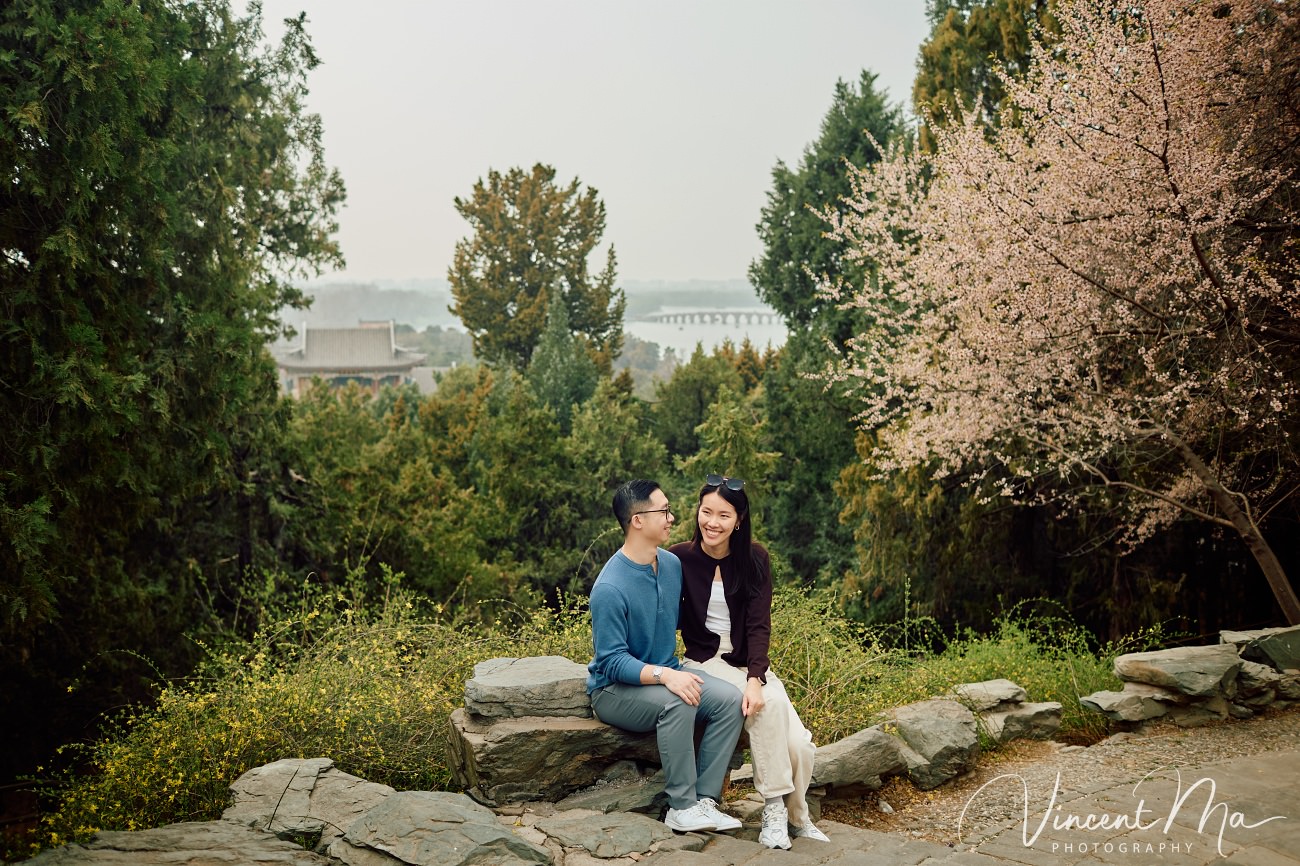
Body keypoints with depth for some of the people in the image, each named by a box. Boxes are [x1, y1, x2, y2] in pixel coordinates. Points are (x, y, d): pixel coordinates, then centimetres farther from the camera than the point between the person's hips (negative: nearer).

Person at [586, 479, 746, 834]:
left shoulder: (672, 564, 0)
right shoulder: (610, 588, -23)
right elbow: (612, 661, -24)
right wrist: (663, 675, -35)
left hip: (665, 673, 7)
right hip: (615, 689, -7)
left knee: (729, 699, -16)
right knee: (677, 703, -35)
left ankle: (704, 799, -13)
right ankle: (681, 808, -21)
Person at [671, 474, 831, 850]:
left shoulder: (754, 558, -2)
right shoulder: (680, 558, -7)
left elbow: (759, 625, -9)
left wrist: (755, 679, -23)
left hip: (751, 664, 2)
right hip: (706, 663, -2)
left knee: (798, 744, -19)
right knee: (770, 705, -31)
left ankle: (796, 816, 9)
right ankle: (775, 810, -17)